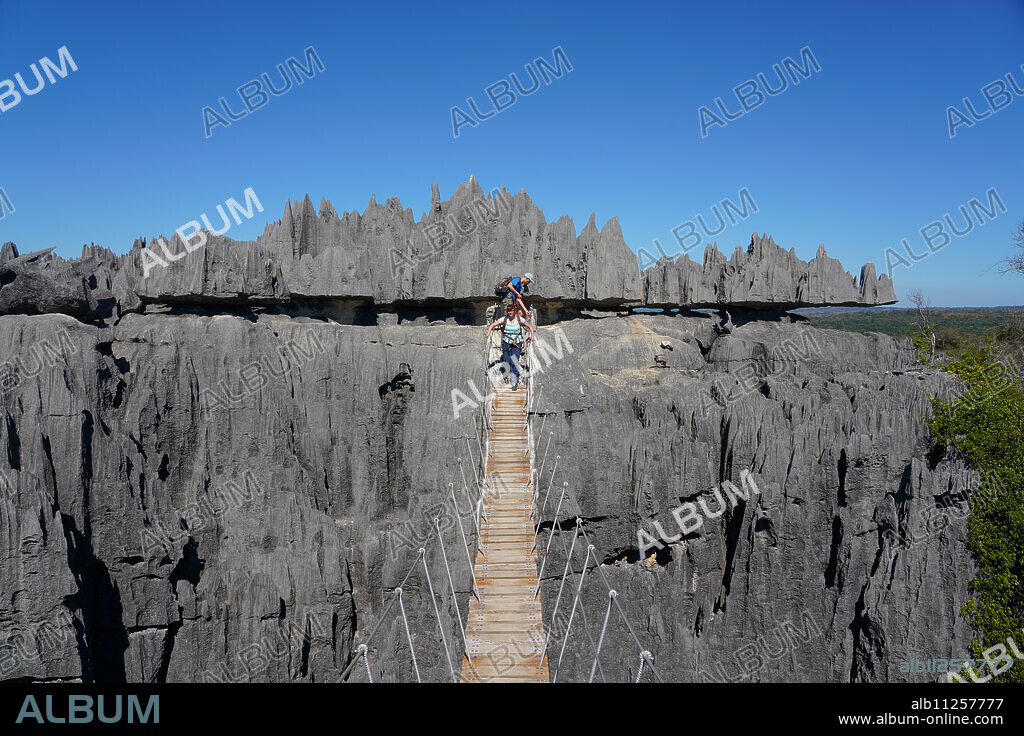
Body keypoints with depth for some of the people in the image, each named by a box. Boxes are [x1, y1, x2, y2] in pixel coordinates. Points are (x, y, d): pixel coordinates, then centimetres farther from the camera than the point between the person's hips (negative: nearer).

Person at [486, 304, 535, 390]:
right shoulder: (504, 319, -6)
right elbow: (492, 325, -4)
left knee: (514, 362, -12)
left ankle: (514, 382, -7)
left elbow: (530, 326, 4)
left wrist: (532, 335, -9)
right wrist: (488, 333, -21)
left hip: (517, 344, -1)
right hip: (506, 343, 2)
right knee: (507, 362, 1)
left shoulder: (520, 319, -6)